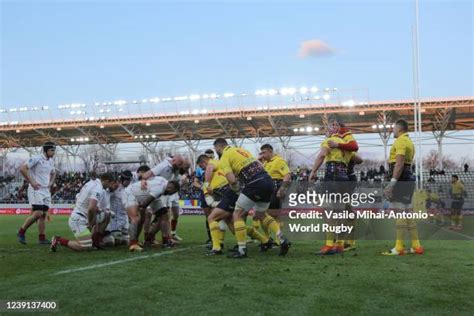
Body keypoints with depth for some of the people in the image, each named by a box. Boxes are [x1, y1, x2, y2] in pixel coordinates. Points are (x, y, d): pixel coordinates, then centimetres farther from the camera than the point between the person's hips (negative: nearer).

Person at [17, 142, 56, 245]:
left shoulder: (51, 161, 13)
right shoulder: (36, 159, -11)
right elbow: (22, 169, -18)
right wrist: (31, 182, -18)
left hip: (46, 191, 8)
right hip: (36, 190, -8)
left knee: (44, 214, 5)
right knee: (38, 213, -16)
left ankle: (42, 238, 8)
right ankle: (21, 232, 1)